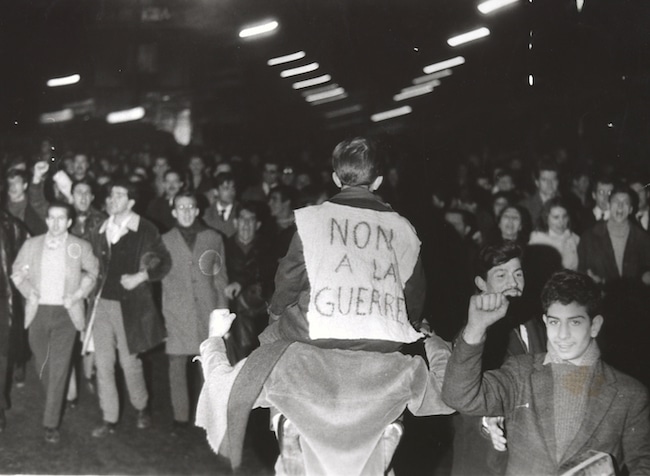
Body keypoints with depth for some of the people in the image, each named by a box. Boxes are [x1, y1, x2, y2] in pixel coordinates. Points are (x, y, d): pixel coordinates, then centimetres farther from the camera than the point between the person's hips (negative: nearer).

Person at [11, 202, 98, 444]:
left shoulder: (81, 247, 0)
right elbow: (17, 272, 13)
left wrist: (77, 294, 0)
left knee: (59, 368, -7)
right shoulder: (31, 245, 6)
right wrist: (28, 290, -3)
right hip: (38, 312, 3)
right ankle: (54, 399, 39)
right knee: (42, 365, 12)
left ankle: (51, 423, -3)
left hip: (65, 313, -2)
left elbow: (92, 272, 12)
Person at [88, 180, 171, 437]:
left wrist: (140, 277, -11)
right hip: (102, 302, 4)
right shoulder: (101, 230, 9)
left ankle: (141, 409, 28)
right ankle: (109, 419, 12)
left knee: (130, 361, 3)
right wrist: (94, 287, 9)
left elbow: (164, 261, -1)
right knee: (103, 363, 3)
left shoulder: (145, 230, -5)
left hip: (129, 305, -4)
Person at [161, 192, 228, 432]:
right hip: (177, 314, 0)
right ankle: (180, 417, 8)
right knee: (177, 365, -2)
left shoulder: (213, 238, 10)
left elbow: (221, 277, 11)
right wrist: (165, 314, 2)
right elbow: (161, 278, 9)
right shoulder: (165, 241, 8)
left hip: (207, 311, 0)